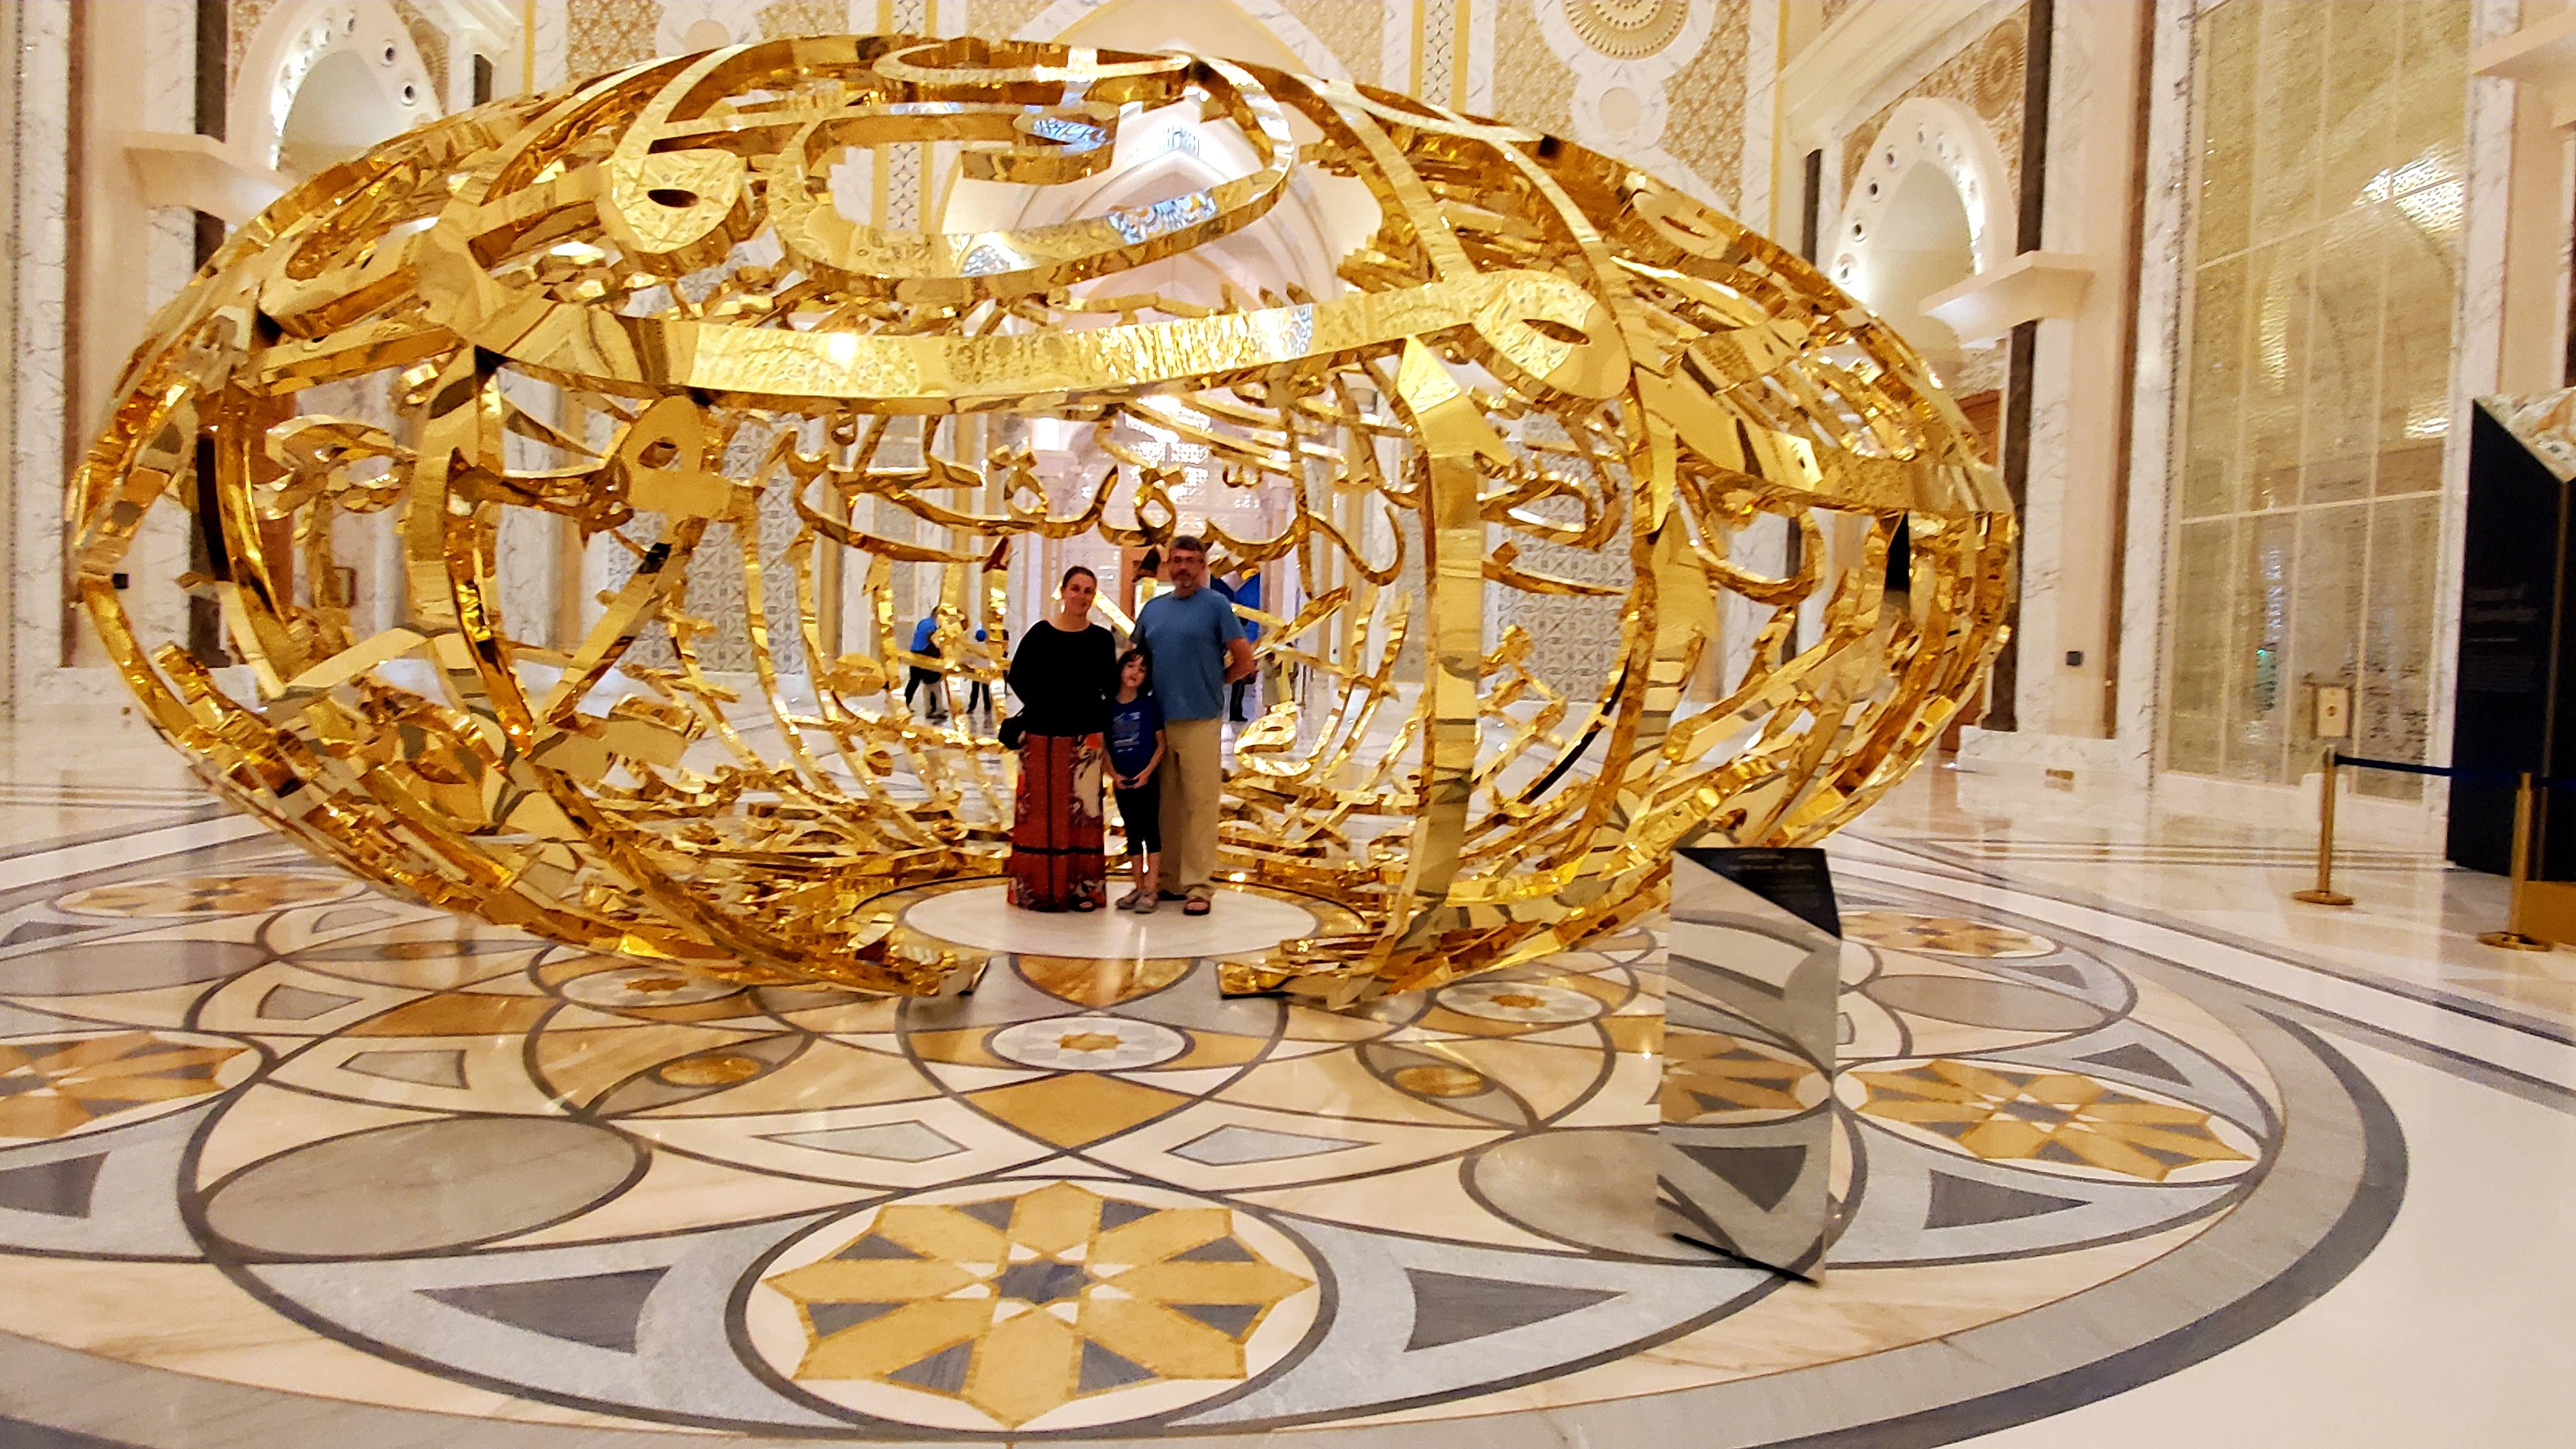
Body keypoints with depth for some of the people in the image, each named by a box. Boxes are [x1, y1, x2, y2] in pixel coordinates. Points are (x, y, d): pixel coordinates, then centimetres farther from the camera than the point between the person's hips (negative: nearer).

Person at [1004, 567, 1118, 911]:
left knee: (1082, 811, 2)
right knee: (1042, 811, 2)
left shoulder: (1101, 639, 4)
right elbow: (1018, 676, 3)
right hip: (1043, 734, -1)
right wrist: (1042, 706, -6)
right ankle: (1039, 888, 11)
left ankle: (1083, 887, 11)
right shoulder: (1041, 634, 1)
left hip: (1085, 737, 1)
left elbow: (1109, 687, 8)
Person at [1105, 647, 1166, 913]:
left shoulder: (1150, 706, -5)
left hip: (1146, 780, -3)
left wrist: (1148, 771, -13)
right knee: (1132, 833, 11)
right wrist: (1113, 774, -6)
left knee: (1150, 830, 1)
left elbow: (1161, 744, -3)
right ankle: (1138, 887, 21)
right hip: (1122, 781, 3)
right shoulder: (1108, 706, 0)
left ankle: (1151, 890, 4)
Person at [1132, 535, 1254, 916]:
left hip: (1200, 721, -5)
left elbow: (1244, 661, -1)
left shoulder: (1216, 605, -1)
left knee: (1199, 804, -4)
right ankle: (1169, 881, 18)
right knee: (1167, 805, 10)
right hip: (1158, 720, 5)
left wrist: (1212, 682, 5)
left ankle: (1198, 887, -1)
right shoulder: (1153, 608, 14)